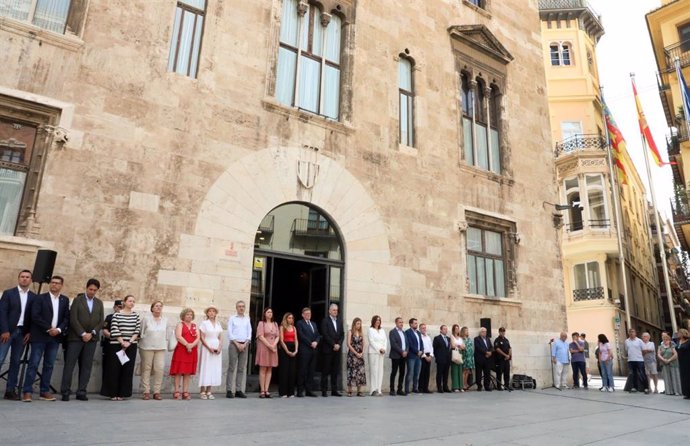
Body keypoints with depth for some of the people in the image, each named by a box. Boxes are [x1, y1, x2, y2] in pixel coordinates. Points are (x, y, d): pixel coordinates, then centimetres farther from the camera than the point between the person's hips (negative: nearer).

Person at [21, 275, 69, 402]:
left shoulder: (65, 300, 10)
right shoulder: (40, 298, 0)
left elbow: (66, 318, 7)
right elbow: (35, 316, -9)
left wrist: (59, 329, -9)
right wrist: (48, 329, -14)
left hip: (55, 337, 3)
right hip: (40, 336, -3)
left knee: (49, 365, 6)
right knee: (33, 364, -4)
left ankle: (45, 391, 11)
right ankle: (27, 391, 1)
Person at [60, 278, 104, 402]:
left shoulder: (99, 303, 12)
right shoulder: (77, 300, 1)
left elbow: (101, 321, 8)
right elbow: (73, 319, -7)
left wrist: (91, 333, -6)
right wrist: (82, 334, -12)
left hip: (91, 338, 3)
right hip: (76, 337, -3)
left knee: (86, 367, 3)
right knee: (69, 365, -3)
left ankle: (81, 392, 7)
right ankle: (65, 392, 5)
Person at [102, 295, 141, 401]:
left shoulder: (136, 316, 8)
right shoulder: (116, 315, 1)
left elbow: (137, 331, 2)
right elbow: (114, 330, -7)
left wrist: (129, 342, -9)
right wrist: (122, 342, -13)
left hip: (131, 346, 2)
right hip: (117, 345, -2)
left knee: (127, 369, 1)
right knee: (115, 369, 0)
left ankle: (122, 393, 9)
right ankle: (113, 393, 9)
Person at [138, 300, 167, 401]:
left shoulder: (165, 320, 10)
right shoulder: (146, 318, 0)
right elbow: (141, 333, 3)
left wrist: (166, 346, 12)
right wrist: (141, 345, 1)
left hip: (161, 348, 2)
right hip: (147, 347, -2)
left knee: (160, 369, -5)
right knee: (146, 369, 1)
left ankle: (157, 392, 2)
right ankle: (146, 391, 8)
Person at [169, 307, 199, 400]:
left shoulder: (194, 326, 16)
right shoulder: (180, 324, 5)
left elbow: (198, 338, 5)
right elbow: (178, 336, -10)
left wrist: (191, 345, -12)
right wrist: (187, 345, -16)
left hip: (192, 351, 4)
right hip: (181, 350, -4)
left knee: (188, 372, 4)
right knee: (179, 372, -4)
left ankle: (185, 392, 7)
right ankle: (176, 392, 1)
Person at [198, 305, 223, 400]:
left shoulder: (218, 324, 12)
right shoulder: (204, 323, -1)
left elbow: (221, 338, 10)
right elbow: (201, 338, -6)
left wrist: (220, 347, -5)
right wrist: (209, 348, -14)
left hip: (217, 349, 4)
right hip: (207, 348, -4)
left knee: (214, 369, 3)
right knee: (205, 368, -4)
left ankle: (209, 391, 9)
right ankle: (202, 391, 3)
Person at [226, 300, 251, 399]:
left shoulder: (247, 319, 13)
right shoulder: (232, 318, 4)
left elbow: (249, 332, 10)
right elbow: (229, 333, -2)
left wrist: (245, 344, -4)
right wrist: (237, 344, -9)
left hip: (244, 345, 4)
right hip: (234, 344, -3)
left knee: (242, 368, 3)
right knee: (231, 368, -5)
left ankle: (239, 390, 6)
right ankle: (229, 390, -3)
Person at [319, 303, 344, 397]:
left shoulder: (339, 321, 15)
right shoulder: (325, 321, -3)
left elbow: (342, 334, 11)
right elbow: (325, 335, -11)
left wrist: (338, 344, -5)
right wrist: (333, 344, -13)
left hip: (337, 349, 5)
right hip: (327, 349, -5)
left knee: (335, 371, 7)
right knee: (326, 371, 0)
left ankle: (334, 390, 12)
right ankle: (324, 391, 4)